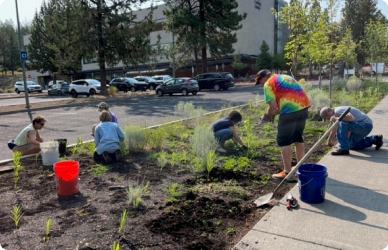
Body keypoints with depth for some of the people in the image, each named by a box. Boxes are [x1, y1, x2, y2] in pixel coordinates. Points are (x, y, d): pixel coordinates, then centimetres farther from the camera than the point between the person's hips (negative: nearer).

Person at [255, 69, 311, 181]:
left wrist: (267, 115, 10)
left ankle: (287, 172, 7)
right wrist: (274, 113, 23)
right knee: (298, 138, 21)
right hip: (303, 108, 8)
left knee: (283, 141, 3)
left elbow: (273, 106, -9)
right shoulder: (286, 77, 27)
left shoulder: (269, 83, 1)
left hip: (290, 111, -8)